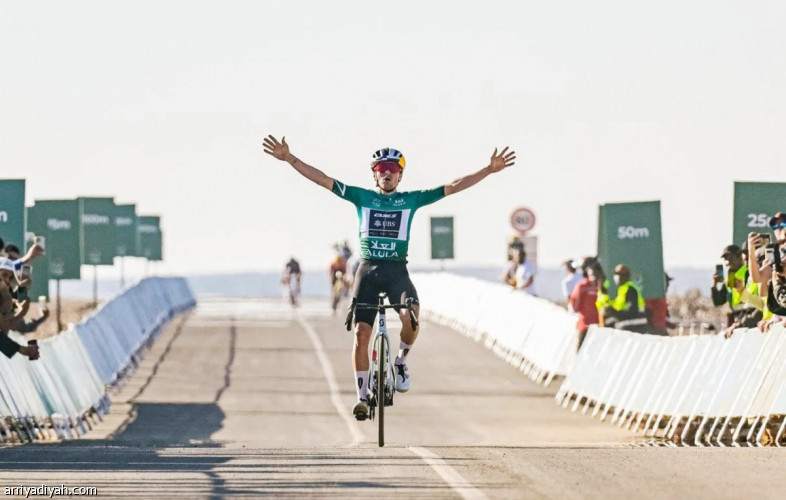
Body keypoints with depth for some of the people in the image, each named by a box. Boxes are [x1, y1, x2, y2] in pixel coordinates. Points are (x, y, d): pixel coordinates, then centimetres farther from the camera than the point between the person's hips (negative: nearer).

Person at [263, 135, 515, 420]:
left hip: (397, 271, 0)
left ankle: (401, 361, 2)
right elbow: (323, 180, 2)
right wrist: (289, 159, -6)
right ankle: (363, 397, 5)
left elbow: (453, 187, 5)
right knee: (361, 333, -5)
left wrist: (489, 170, -1)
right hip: (368, 271, 0)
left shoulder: (411, 200, 8)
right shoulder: (362, 197, 7)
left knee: (411, 317, -27)